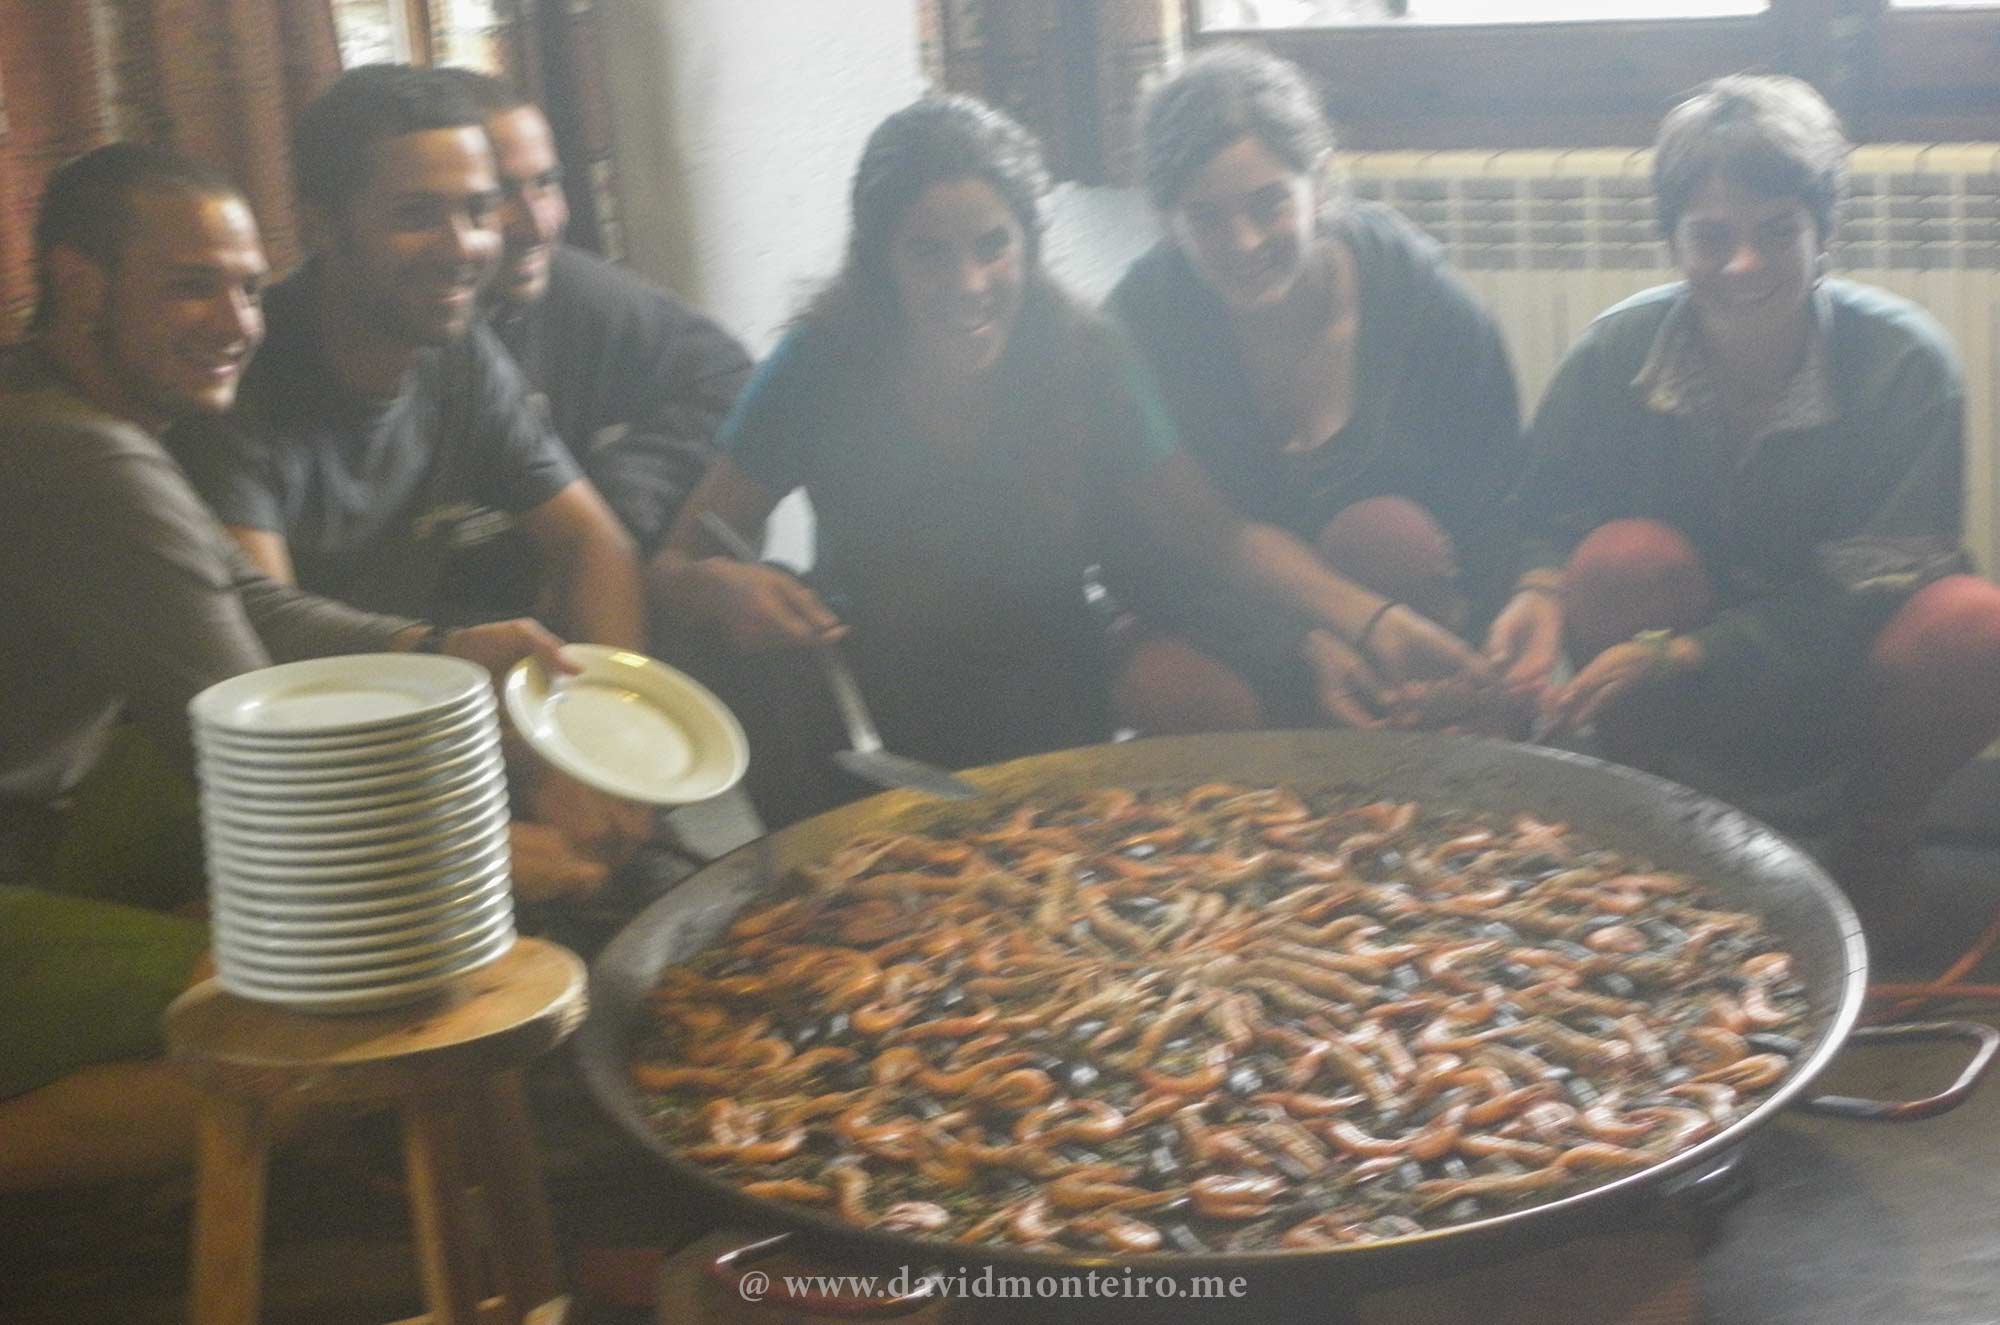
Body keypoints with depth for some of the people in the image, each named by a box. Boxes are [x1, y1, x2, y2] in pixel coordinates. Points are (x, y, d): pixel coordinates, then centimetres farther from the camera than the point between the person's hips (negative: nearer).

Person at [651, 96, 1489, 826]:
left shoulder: (1086, 364, -11)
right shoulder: (821, 371, -14)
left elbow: (1217, 536, -7)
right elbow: (674, 567, -8)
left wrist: (1367, 619, -23)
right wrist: (729, 590, -32)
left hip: (1053, 737, 1)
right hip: (872, 744, -1)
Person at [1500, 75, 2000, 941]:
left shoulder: (1901, 360, -16)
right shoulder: (1615, 354, -11)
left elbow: (1872, 580, -19)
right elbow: (1545, 515, -5)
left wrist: (1680, 654, -29)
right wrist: (1540, 590, -31)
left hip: (1841, 688, 0)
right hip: (1688, 715, 0)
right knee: (1624, 559, -30)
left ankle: (1876, 850, 1)